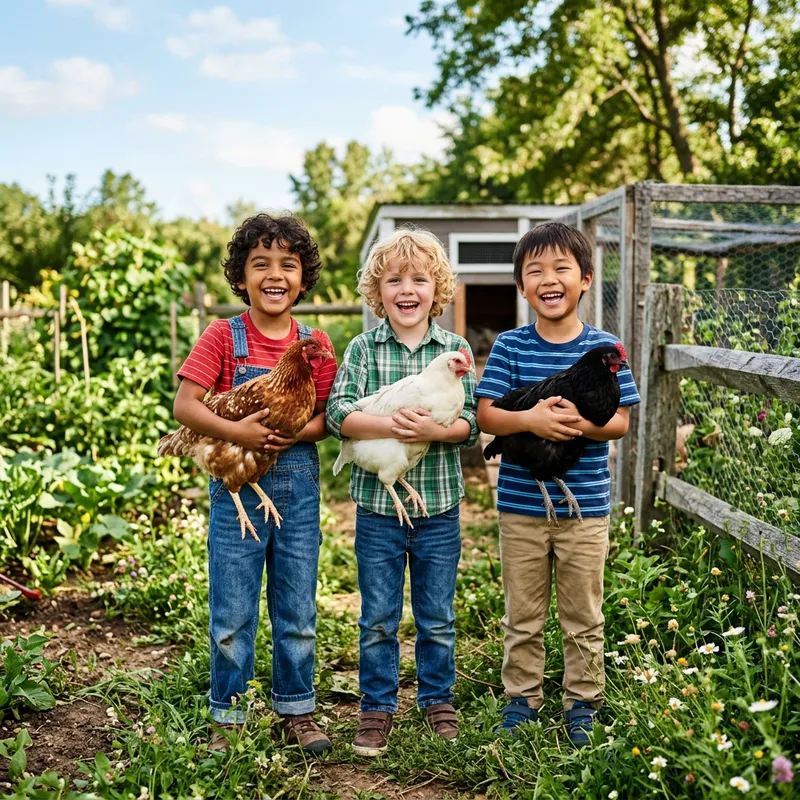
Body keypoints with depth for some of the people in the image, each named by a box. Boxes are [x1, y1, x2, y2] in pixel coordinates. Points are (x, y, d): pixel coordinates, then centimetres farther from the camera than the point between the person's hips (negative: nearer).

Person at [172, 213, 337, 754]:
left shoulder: (316, 343, 3)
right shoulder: (223, 337, -4)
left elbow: (329, 416, 4)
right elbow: (185, 406, -10)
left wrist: (298, 434, -16)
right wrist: (237, 432, -24)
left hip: (299, 487, 2)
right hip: (237, 487, -2)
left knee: (298, 612, 12)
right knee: (232, 614, 7)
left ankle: (297, 711, 28)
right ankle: (228, 718, 23)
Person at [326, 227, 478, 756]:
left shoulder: (455, 349, 1)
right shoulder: (363, 348, -1)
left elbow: (471, 423, -5)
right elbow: (338, 413, -12)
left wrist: (434, 430, -24)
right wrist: (391, 425, -26)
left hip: (439, 504, 1)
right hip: (378, 503, 0)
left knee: (438, 618, 14)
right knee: (378, 619, 11)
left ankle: (438, 700, 33)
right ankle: (377, 708, 26)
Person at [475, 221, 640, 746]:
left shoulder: (603, 348, -2)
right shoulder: (510, 347, -2)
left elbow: (621, 421, -3)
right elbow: (485, 415, -6)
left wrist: (581, 423, -23)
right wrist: (531, 419, -24)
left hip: (586, 506, 0)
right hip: (521, 504, 0)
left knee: (583, 617, 12)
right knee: (523, 616, 13)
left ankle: (583, 702, 29)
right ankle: (522, 697, 30)